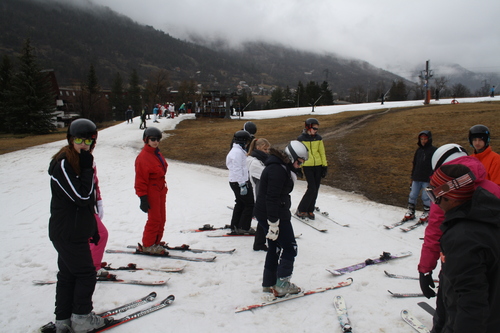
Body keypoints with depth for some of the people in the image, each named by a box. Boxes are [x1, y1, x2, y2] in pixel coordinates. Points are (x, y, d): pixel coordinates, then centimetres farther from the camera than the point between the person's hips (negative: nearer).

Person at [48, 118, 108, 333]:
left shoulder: (81, 161, 12)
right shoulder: (63, 164, -18)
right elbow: (81, 197, -25)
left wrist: (92, 227, 21)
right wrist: (87, 169, -22)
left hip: (77, 231, 9)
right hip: (68, 233, -9)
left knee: (68, 275, 16)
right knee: (86, 274, 1)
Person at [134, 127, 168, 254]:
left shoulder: (157, 154, 11)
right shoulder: (143, 157, -16)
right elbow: (141, 179, -17)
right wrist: (143, 198, -18)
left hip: (160, 190, 9)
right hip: (151, 191, -9)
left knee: (162, 218, 13)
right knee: (154, 219, -3)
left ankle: (156, 242, 26)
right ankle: (147, 245, 12)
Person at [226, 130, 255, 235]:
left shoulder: (235, 150, 15)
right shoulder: (238, 152, -18)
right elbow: (238, 170, -23)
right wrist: (242, 185, -23)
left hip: (235, 182, 10)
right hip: (239, 182, -10)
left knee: (240, 204, 19)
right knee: (249, 204, -2)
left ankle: (235, 227, 25)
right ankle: (244, 227, 4)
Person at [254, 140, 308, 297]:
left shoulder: (282, 167, 13)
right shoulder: (277, 170, -22)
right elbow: (272, 198, -26)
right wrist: (274, 224, -26)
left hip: (264, 214, 11)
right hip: (274, 215, -11)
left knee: (275, 248, 19)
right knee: (289, 248, 2)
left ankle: (269, 283, 29)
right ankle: (282, 285, 10)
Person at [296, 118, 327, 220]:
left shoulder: (318, 138, 5)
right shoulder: (301, 139, -5)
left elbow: (322, 153, 11)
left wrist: (325, 166, 7)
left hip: (318, 166, 4)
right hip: (307, 166, -4)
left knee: (315, 189, 5)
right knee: (312, 188, -12)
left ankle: (310, 210, 19)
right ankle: (301, 210, 1)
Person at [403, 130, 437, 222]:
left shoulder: (433, 150, -2)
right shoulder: (418, 150, 14)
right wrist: (413, 175, 18)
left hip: (427, 179, -5)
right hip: (416, 178, 5)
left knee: (425, 196, -3)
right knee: (412, 195, 6)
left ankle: (427, 213, 14)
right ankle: (410, 212, 18)